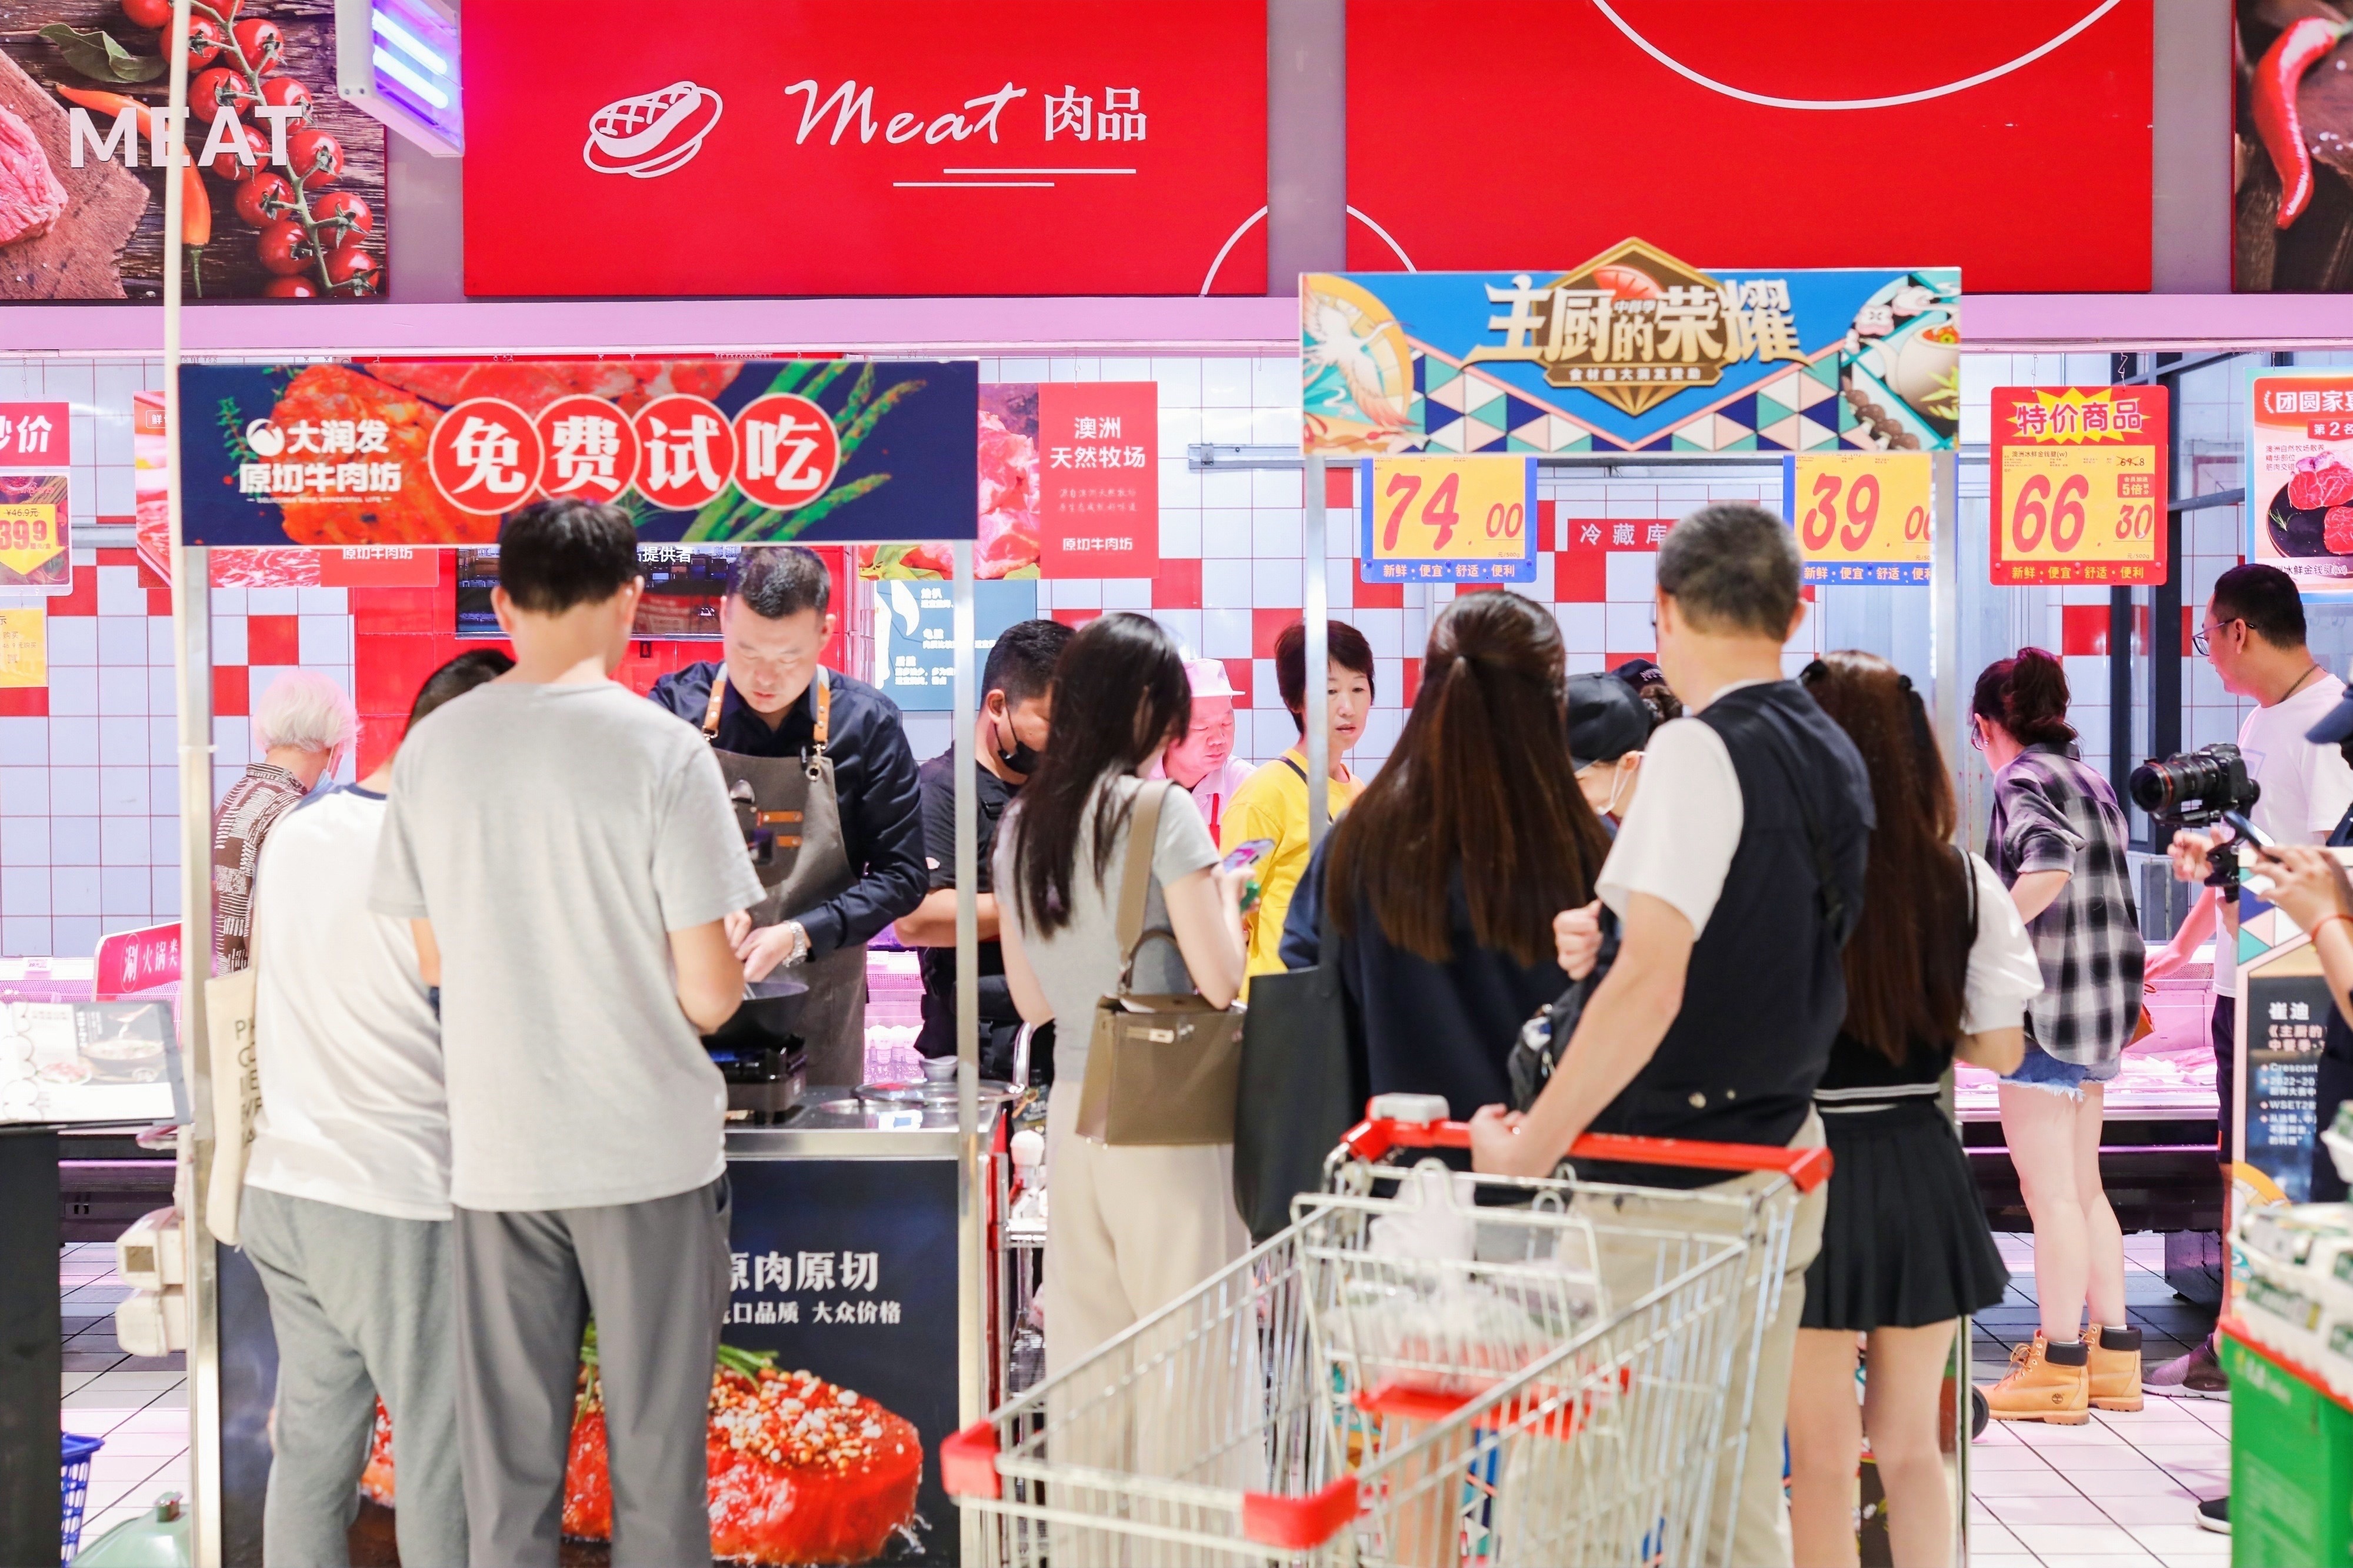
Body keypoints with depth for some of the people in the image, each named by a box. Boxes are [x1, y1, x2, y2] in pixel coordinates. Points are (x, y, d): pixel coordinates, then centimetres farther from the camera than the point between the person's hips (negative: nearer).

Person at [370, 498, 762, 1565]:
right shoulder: (664, 751, -12)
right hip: (649, 1147, -3)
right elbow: (709, 994, -12)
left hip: (495, 1151, 3)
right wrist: (736, 966, 10)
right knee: (655, 1455, 8)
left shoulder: (433, 747, 1)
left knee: (506, 1459, 12)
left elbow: (430, 960, 9)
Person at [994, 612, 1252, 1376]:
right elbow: (1220, 982, -12)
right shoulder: (1160, 807, -9)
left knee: (1084, 1354, 9)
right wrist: (1224, 893, 5)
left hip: (1071, 1111, 6)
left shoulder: (1021, 823, 8)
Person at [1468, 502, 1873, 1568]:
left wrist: (1528, 1148, -20)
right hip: (1784, 1148, 9)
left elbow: (1650, 986, -24)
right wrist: (1614, 928, 29)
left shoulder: (1701, 749, -16)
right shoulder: (1837, 759, 10)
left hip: (1672, 1167, -8)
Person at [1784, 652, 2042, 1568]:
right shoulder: (1967, 883, -4)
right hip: (1922, 1172, 4)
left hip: (1810, 1168, -3)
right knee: (1910, 1448, 19)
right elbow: (1999, 1050, 2)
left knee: (1822, 1460, 10)